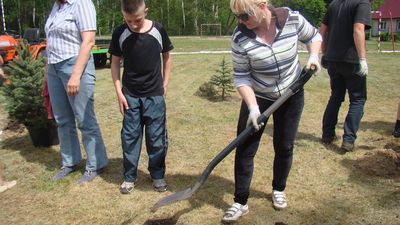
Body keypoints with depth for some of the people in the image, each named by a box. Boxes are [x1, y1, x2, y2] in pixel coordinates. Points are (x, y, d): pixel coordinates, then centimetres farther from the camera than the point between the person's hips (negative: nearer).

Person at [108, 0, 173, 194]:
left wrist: (165, 83, 4)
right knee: (130, 136, 6)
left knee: (157, 137, 5)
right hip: (130, 95, 1)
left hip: (155, 95, 0)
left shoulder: (158, 30, -8)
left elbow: (166, 57, 6)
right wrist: (119, 92, -3)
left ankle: (157, 175, 22)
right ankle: (129, 176, 21)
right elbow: (115, 63, 2)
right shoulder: (119, 34, -7)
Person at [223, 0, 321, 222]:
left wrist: (313, 56, -15)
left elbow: (313, 37, 3)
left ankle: (278, 190, 35)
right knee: (245, 150, -3)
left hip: (291, 96, 1)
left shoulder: (293, 19, -17)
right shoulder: (240, 38, -21)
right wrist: (252, 107, -25)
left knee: (284, 146, 11)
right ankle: (240, 202, 12)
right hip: (257, 97, -1)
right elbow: (241, 77, -16)